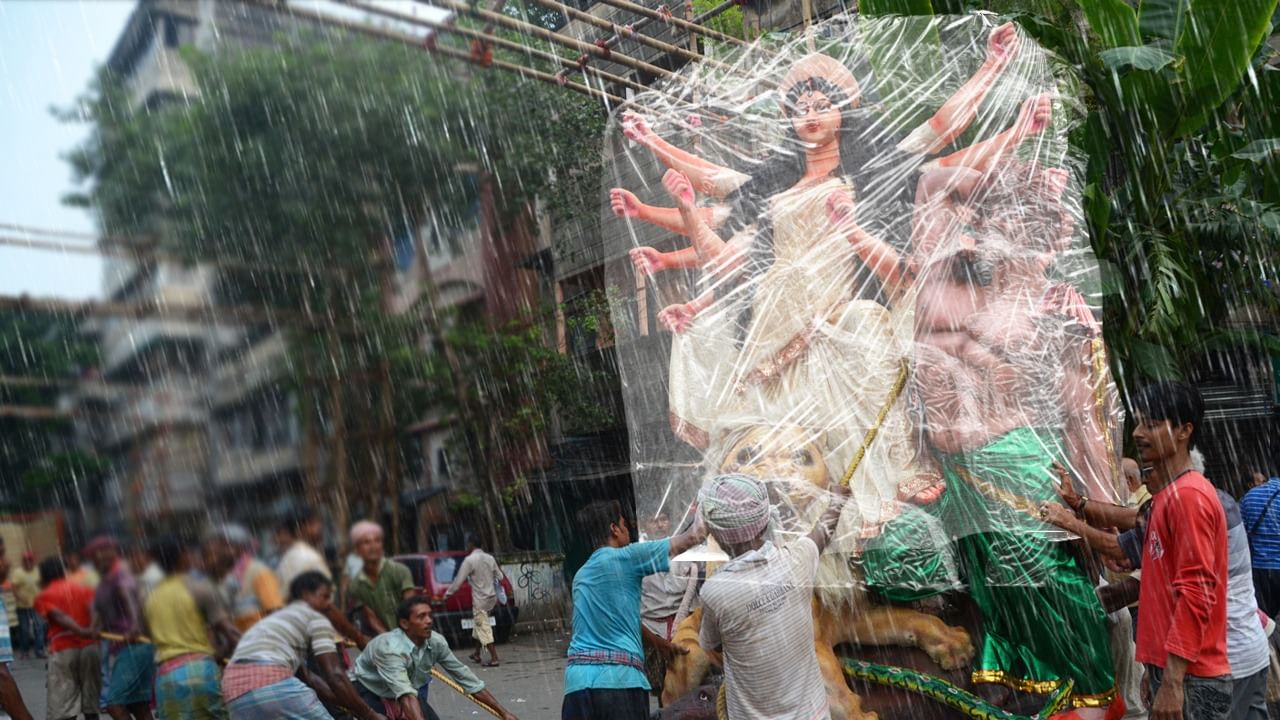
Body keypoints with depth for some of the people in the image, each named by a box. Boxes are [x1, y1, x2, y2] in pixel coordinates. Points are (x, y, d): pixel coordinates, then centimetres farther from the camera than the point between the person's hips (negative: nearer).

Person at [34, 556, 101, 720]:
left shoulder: (43, 596, 6)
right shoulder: (84, 589, 16)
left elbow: (60, 617, -11)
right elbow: (93, 608, -4)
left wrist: (82, 632, -23)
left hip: (62, 650, -3)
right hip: (90, 647, 3)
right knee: (91, 703, 12)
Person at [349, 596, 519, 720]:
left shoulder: (436, 643, -21)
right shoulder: (389, 648, -40)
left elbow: (466, 678, -14)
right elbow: (406, 694, -53)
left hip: (398, 693, 6)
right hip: (366, 691, -6)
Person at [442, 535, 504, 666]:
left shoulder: (470, 560, -13)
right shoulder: (490, 558, 7)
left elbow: (459, 580, -13)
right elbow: (500, 577, 14)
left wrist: (448, 593, 0)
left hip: (480, 600, -7)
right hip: (491, 597, 7)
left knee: (483, 629, -4)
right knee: (478, 626, 21)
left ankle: (494, 659, -8)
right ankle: (477, 654, 30)